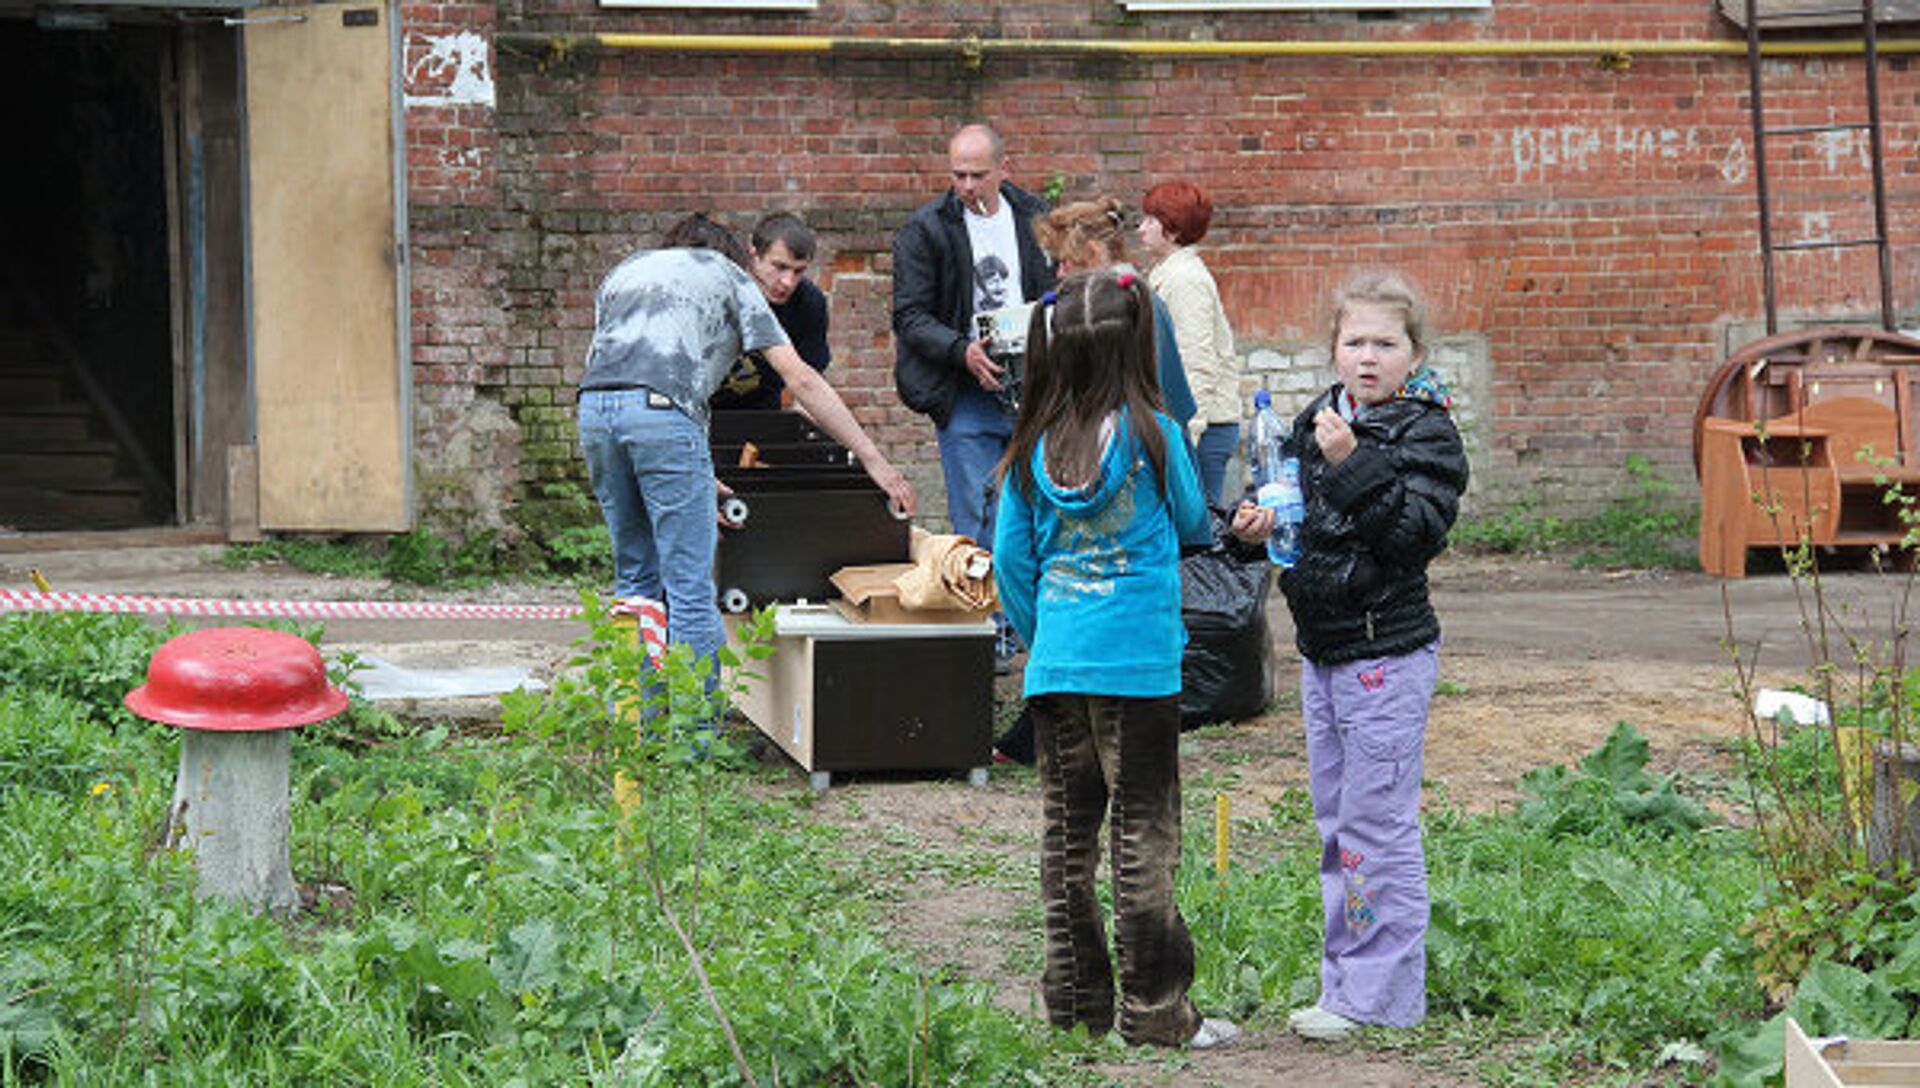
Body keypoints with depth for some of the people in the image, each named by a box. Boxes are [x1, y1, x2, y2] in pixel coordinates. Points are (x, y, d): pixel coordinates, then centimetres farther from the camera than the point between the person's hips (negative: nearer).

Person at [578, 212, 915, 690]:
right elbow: (802, 381, 13)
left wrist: (692, 475, 26)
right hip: (662, 410, -5)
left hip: (594, 408, 5)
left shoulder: (624, 271, 34)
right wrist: (874, 459, 14)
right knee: (690, 587, -2)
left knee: (636, 575, 16)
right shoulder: (727, 274, 21)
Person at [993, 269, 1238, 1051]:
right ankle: (1154, 1010, 5)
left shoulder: (1033, 448, 2)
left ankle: (1075, 1002, 17)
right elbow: (1194, 526, 6)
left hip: (1055, 664, 4)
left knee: (1067, 834, 11)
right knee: (1144, 837, 2)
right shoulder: (1151, 436, -9)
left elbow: (1011, 560, 7)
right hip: (1137, 663, -4)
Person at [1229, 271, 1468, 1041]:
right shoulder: (1316, 422, 10)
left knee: (1379, 826, -5)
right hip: (1321, 649, 8)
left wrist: (1353, 465, -26)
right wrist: (1264, 524, 2)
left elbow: (1416, 534, -21)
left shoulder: (1426, 433, -10)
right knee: (1335, 827, 14)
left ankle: (1383, 996, 1)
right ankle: (1346, 981, 23)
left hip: (1386, 654, -8)